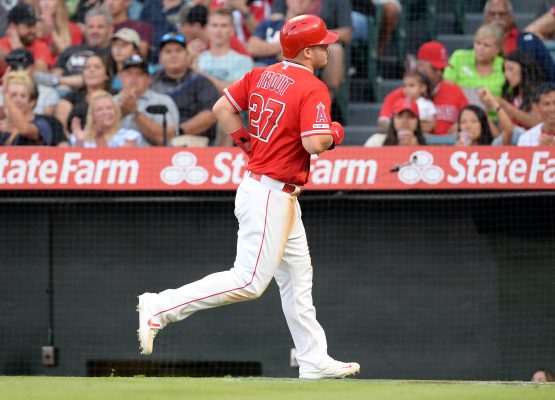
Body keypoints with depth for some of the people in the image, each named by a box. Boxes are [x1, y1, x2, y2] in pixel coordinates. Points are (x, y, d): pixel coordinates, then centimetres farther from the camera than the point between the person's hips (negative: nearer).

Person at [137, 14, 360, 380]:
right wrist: (334, 133, -5)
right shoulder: (314, 90, -17)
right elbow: (313, 143, -26)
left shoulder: (261, 76, 7)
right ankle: (160, 308, -9)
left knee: (298, 279, 14)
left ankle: (314, 361, 18)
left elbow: (222, 108, 9)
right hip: (271, 195, -10)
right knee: (249, 281, -9)